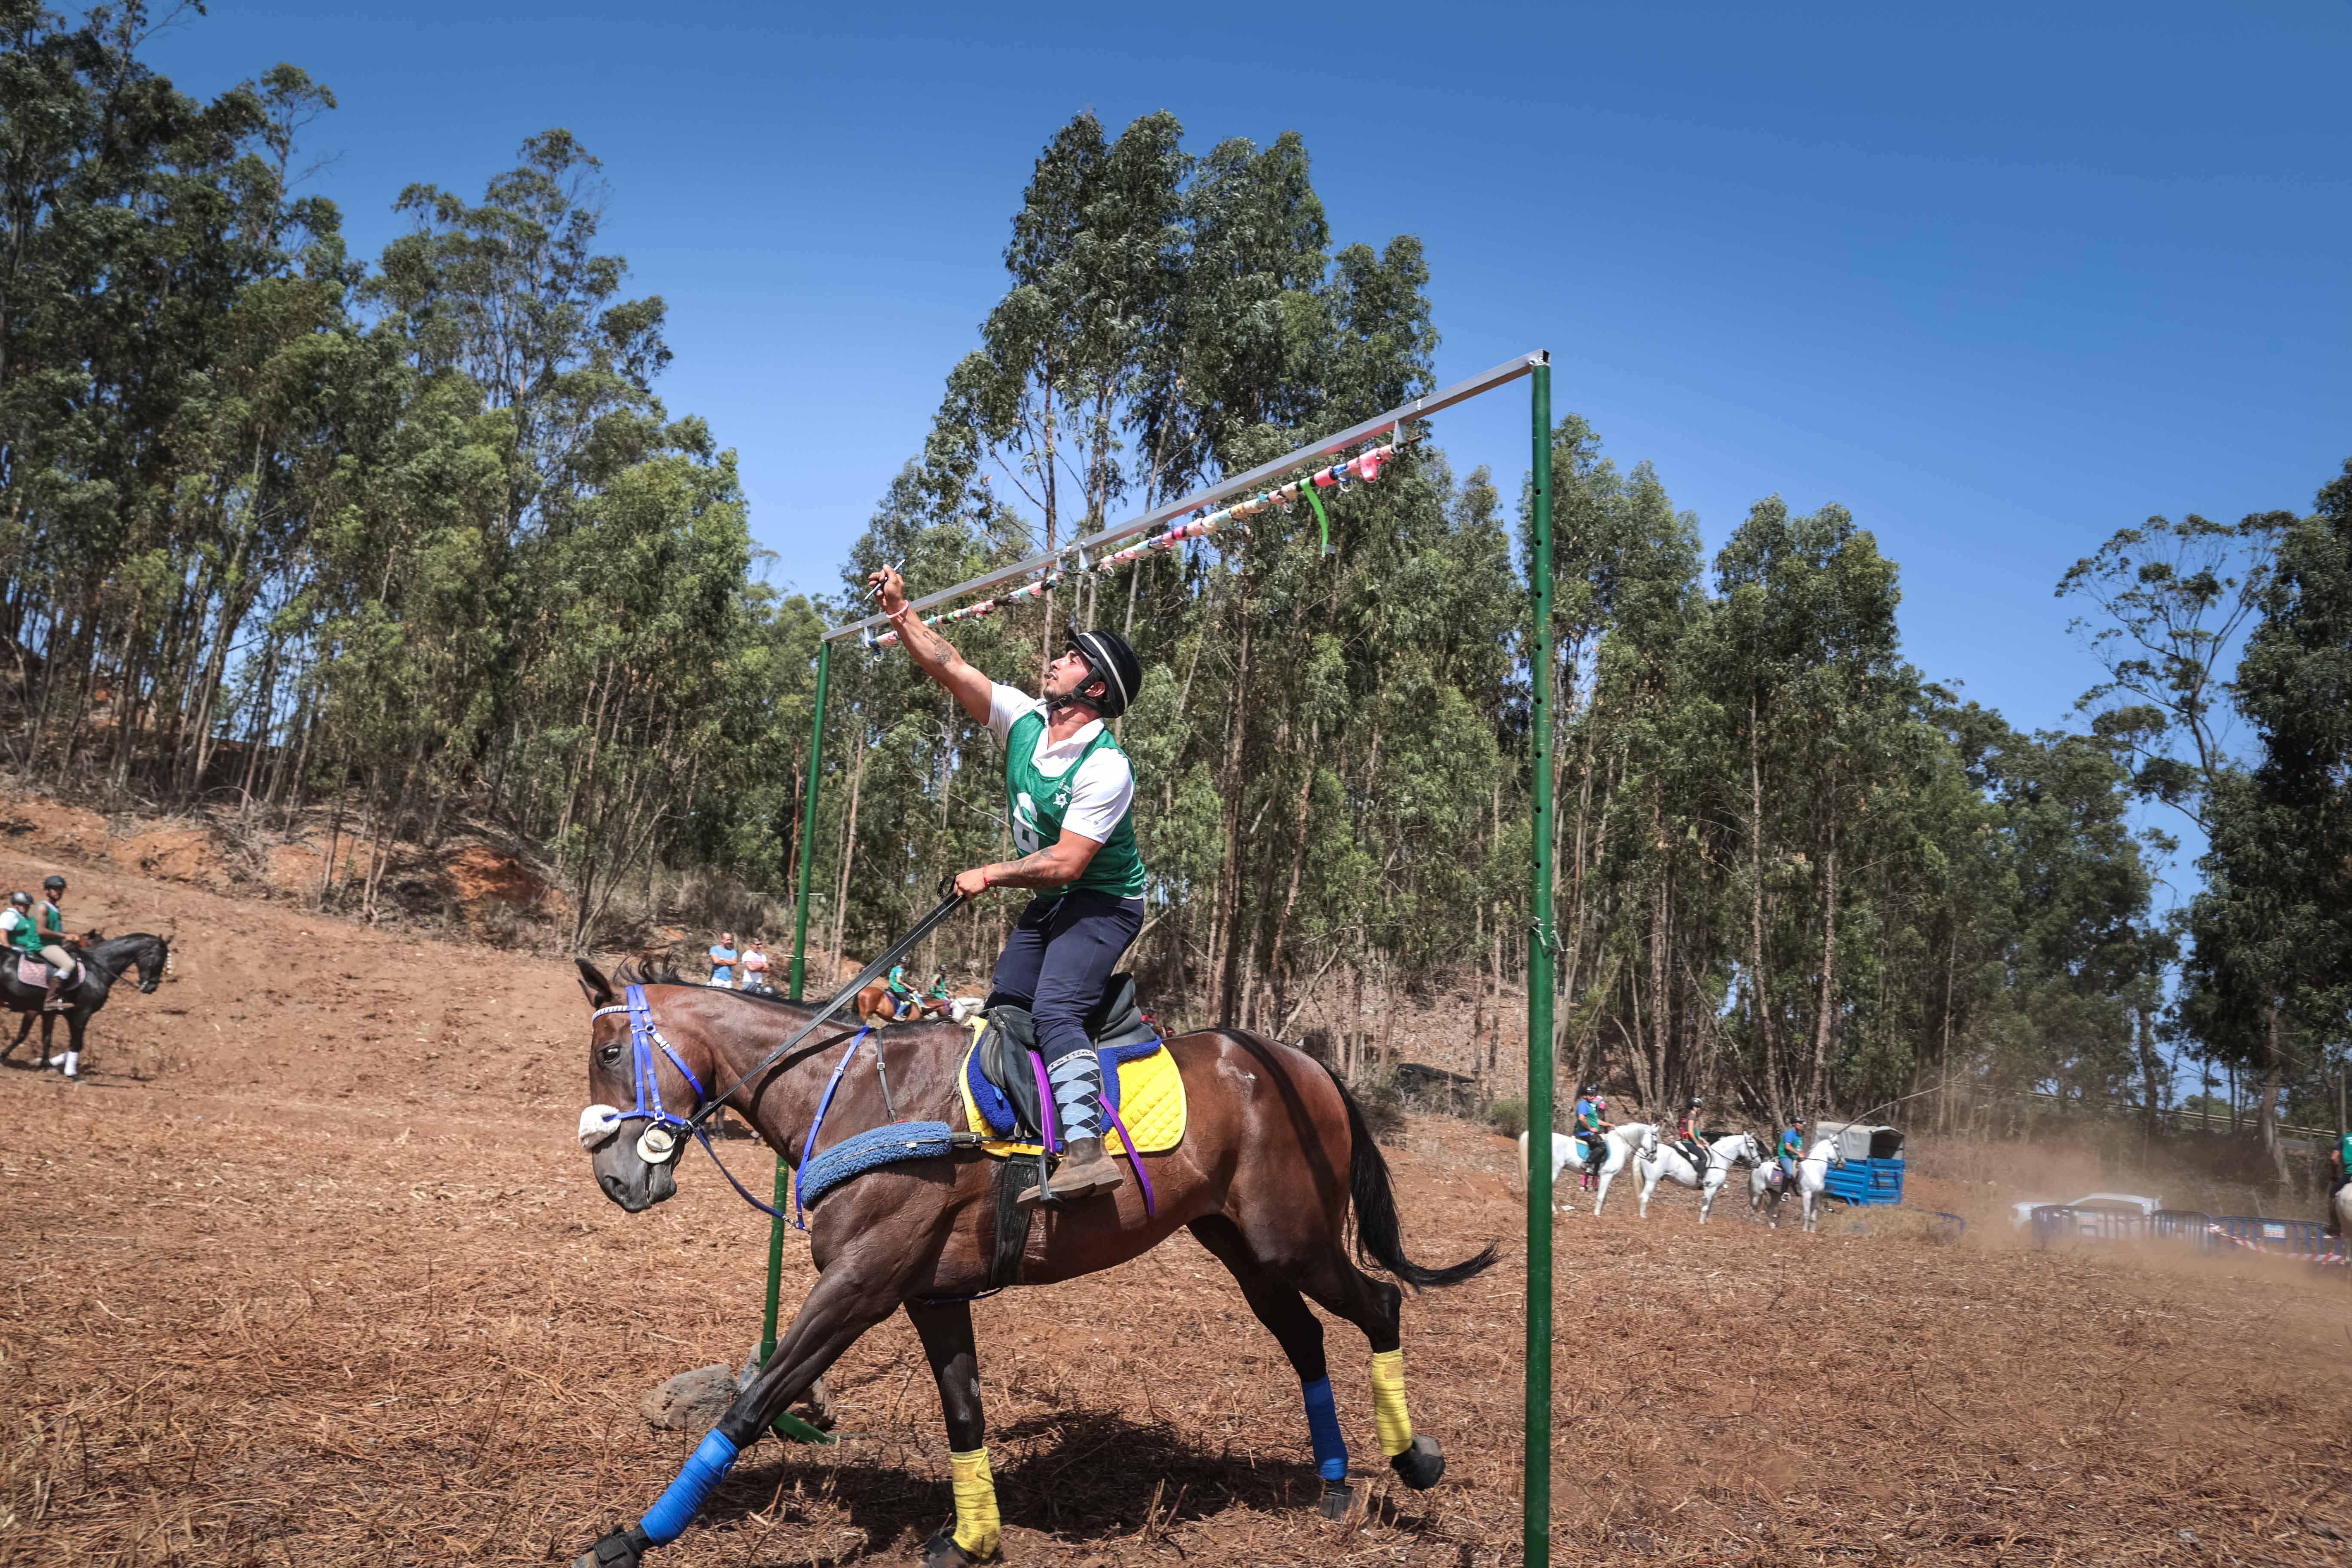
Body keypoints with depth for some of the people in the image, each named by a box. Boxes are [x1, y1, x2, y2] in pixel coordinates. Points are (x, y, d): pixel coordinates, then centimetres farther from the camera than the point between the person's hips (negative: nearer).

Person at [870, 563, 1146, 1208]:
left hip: (1102, 903, -9)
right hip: (1048, 903, 9)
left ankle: (1087, 1150, -37)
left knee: (1054, 1009, -27)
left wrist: (990, 876, -17)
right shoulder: (1024, 720, -1)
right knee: (1002, 1008, 8)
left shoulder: (1106, 767, -24)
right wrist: (901, 612, -7)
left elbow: (1066, 862, -26)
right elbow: (950, 668, 0)